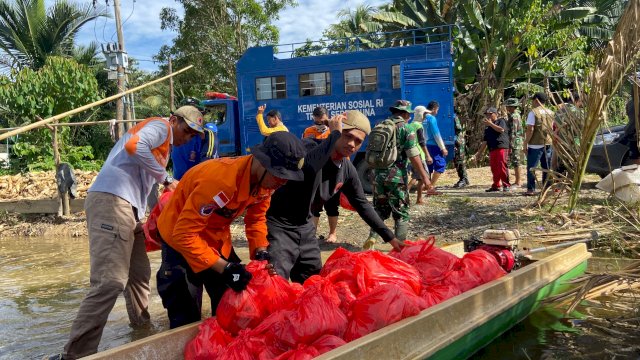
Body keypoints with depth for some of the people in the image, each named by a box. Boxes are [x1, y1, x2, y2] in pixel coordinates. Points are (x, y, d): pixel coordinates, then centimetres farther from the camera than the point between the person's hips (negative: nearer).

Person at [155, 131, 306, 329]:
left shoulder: (265, 179, -15)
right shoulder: (220, 179, -38)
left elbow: (256, 218, 2)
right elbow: (184, 234, -35)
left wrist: (261, 252, -14)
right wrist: (224, 268, -37)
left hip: (217, 235, 7)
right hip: (180, 237, -7)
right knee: (187, 317, -4)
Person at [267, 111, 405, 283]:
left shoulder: (348, 170, 0)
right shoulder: (312, 149, -22)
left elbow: (362, 204, 12)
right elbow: (311, 165, -48)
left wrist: (390, 237, 13)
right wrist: (334, 133, -36)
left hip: (305, 227, 8)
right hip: (279, 225, -8)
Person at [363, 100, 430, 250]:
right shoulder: (406, 130, -8)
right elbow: (414, 157, -13)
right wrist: (425, 177, -8)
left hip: (378, 174, 5)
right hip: (396, 176, -5)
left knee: (379, 209, 18)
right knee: (401, 212, 6)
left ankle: (372, 237, 4)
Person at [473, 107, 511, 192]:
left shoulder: (501, 121, 8)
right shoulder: (487, 127, 23)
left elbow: (501, 129, -15)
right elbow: (485, 142, 22)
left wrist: (490, 123, -9)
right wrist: (479, 153, 18)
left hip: (501, 147, -6)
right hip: (492, 149, 6)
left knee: (502, 167, -11)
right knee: (494, 168, 4)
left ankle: (506, 185, -5)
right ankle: (496, 185, 12)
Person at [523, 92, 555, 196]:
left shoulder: (533, 112, -10)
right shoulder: (550, 113, 9)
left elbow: (530, 130, -15)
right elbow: (553, 128, 14)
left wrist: (525, 143, -9)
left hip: (535, 144, -6)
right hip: (548, 144, 6)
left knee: (531, 167, 0)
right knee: (547, 167, 13)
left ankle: (531, 189, -2)